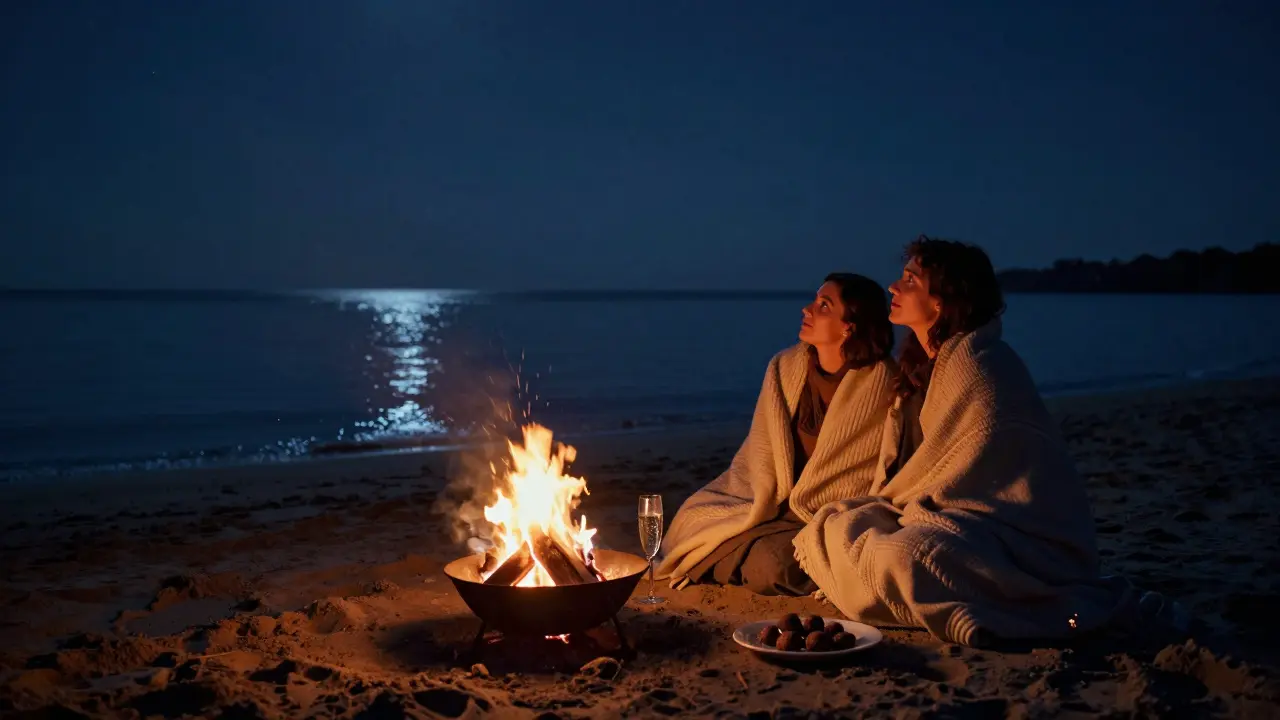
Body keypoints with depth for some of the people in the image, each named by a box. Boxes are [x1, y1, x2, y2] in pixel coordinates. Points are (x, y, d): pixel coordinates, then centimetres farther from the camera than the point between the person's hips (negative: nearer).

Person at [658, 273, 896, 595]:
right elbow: (760, 453, 6)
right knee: (694, 517, -13)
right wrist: (762, 506, -7)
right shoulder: (785, 367, 3)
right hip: (779, 506, 5)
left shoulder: (880, 383, -11)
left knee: (773, 564, -28)